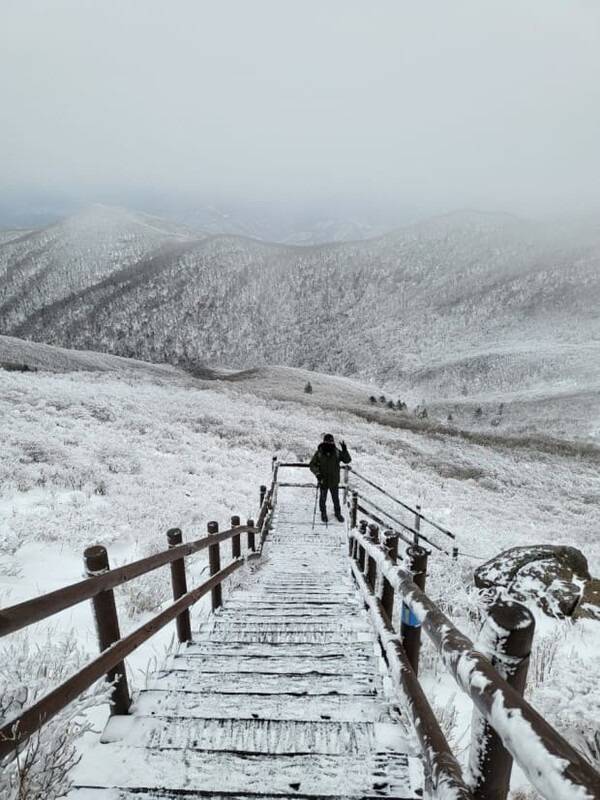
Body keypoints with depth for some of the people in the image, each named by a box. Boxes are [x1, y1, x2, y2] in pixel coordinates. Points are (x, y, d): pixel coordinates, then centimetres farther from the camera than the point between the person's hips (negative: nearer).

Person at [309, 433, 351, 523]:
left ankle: (337, 513, 40)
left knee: (336, 499, 17)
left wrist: (345, 450, -25)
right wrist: (317, 473, -21)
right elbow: (312, 465, -7)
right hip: (323, 481, -1)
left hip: (334, 481, 1)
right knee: (323, 498, 17)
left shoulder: (337, 452, -10)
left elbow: (347, 460, -11)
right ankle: (323, 513, 40)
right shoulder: (319, 453, -14)